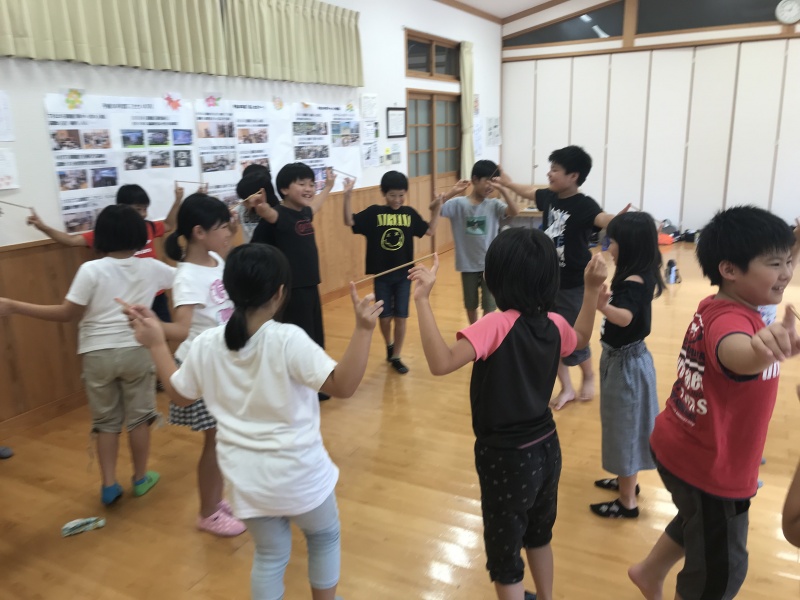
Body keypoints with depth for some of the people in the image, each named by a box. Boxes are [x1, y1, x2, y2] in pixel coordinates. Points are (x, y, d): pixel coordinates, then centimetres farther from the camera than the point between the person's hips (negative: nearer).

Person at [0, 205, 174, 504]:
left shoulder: (91, 270, -11)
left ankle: (109, 484, 17)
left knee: (105, 420, 14)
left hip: (98, 354, -1)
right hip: (136, 351, 1)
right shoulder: (150, 267, -4)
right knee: (138, 416, 15)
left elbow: (67, 314, -12)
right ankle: (141, 478, 27)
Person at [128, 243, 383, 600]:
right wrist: (363, 330, -32)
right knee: (324, 538, 27)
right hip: (298, 473, -4)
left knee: (269, 556, 25)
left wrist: (157, 345, 16)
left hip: (247, 477, 4)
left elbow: (179, 395, 7)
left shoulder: (206, 345, -9)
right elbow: (343, 386, -28)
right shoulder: (288, 340, -24)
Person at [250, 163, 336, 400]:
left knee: (315, 340, 17)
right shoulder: (279, 214, -13)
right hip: (291, 290, -9)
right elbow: (266, 212, -36)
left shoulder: (305, 212, 10)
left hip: (311, 287, 9)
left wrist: (329, 185, 48)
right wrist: (260, 205, -57)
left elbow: (315, 204, 33)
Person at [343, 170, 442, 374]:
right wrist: (347, 196, -24)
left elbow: (430, 230, 11)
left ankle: (396, 357, 18)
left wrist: (436, 209, -1)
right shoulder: (373, 212, -5)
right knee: (385, 317, 6)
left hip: (404, 274, 1)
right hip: (381, 274, -1)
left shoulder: (410, 213, 2)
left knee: (401, 317, 3)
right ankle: (389, 345, 36)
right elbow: (349, 221, -12)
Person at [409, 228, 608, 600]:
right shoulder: (553, 324, -5)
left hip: (507, 458, -7)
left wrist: (422, 300, -38)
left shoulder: (498, 325, -27)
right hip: (545, 448, 8)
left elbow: (441, 363, -37)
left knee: (504, 557, 15)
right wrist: (592, 289, 16)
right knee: (539, 534, 32)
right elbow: (580, 338, 19)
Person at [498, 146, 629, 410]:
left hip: (574, 285, -6)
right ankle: (566, 388, 30)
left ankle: (588, 377, 38)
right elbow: (528, 192, 20)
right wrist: (507, 182, 36)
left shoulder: (584, 205, -21)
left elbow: (602, 219, -43)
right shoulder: (549, 197, -1)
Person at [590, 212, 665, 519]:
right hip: (626, 357, 10)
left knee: (625, 427, 4)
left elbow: (625, 317, -48)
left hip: (625, 362, -10)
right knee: (625, 425, 23)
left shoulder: (633, 282, -26)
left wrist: (601, 305, -65)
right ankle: (627, 482, 42)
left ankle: (627, 502, 20)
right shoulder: (643, 277, 3)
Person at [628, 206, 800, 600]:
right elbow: (734, 354, -58)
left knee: (698, 522, 35)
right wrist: (761, 348, -77)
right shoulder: (731, 320, -30)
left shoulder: (713, 308, -3)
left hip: (678, 447, 9)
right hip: (709, 469, -9)